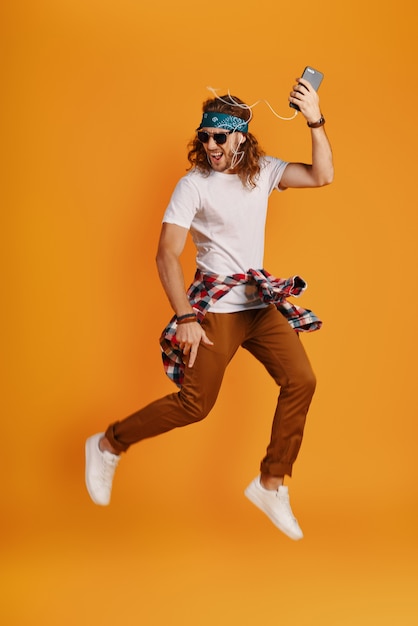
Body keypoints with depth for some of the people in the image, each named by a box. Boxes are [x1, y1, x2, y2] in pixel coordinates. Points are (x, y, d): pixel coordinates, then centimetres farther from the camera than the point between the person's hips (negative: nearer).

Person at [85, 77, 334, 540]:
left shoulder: (262, 171, 3)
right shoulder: (194, 184, -12)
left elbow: (322, 176, -5)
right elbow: (167, 254, -17)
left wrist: (315, 122, -17)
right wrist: (185, 318, -23)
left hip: (261, 303, 6)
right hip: (216, 309, -6)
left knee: (301, 381, -3)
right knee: (194, 404, -6)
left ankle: (271, 485, 10)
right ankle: (108, 445, 15)